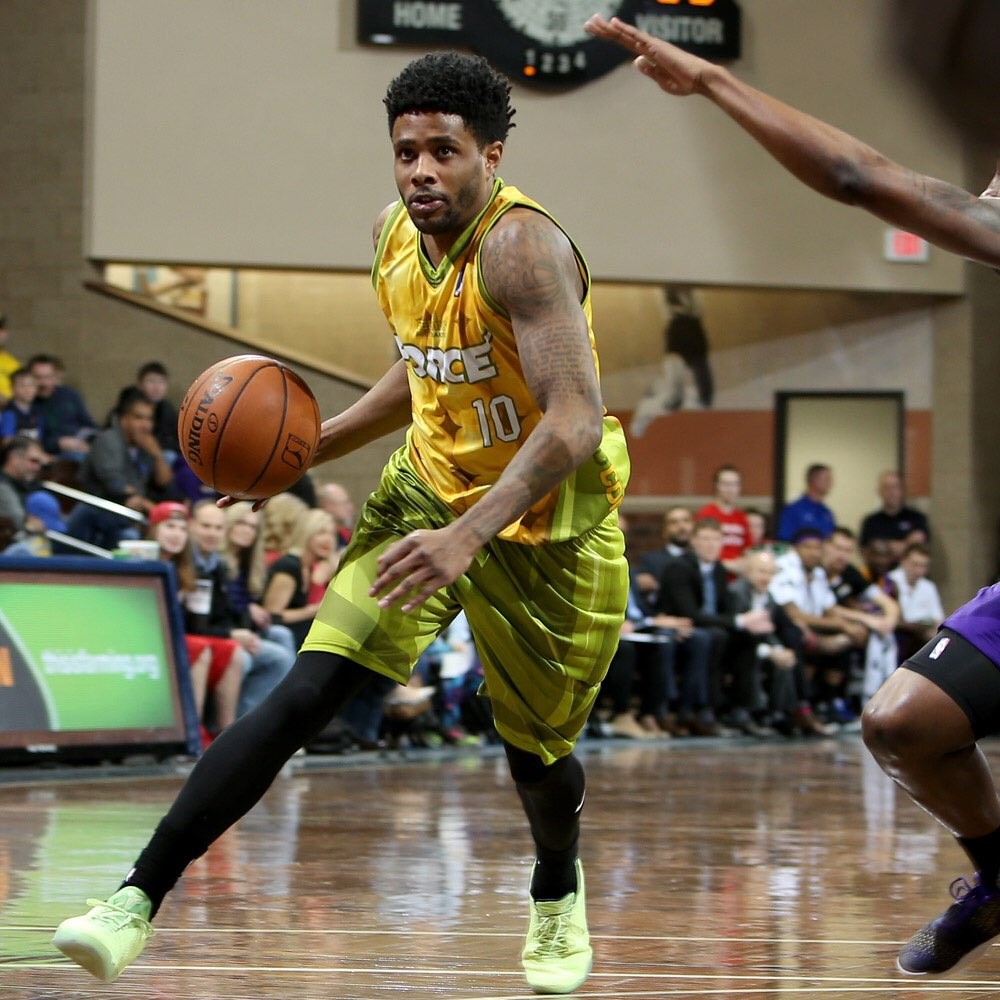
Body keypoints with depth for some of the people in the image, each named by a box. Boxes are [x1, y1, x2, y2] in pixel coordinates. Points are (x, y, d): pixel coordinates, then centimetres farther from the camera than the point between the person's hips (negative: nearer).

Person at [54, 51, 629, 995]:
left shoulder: (522, 247, -27)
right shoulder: (395, 236, -3)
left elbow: (576, 422, -36)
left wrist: (466, 538, -46)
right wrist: (319, 444, 4)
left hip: (547, 521, -5)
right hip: (429, 488, 5)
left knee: (536, 754, 12)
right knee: (305, 693, -13)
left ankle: (557, 889, 48)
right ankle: (138, 898, -18)